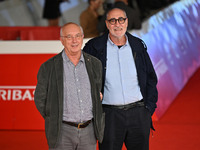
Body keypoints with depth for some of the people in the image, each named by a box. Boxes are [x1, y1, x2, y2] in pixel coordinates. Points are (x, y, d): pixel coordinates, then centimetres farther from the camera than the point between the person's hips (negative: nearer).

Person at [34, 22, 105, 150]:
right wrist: (54, 122, 4)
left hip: (89, 130, 3)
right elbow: (40, 99, 5)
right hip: (62, 132, -3)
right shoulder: (49, 67, -2)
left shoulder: (95, 64, 7)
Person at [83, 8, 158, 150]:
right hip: (109, 115, -2)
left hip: (138, 112, 2)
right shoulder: (94, 47, 0)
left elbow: (151, 78, 14)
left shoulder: (138, 46, 8)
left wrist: (149, 107, 6)